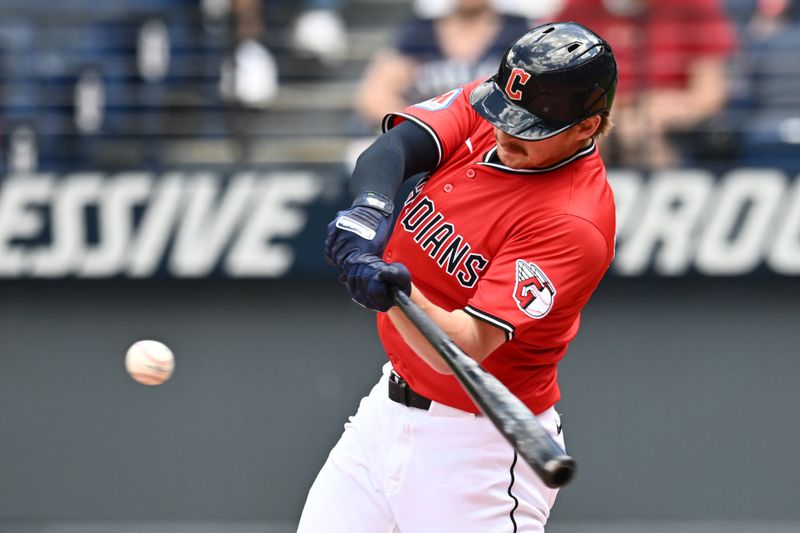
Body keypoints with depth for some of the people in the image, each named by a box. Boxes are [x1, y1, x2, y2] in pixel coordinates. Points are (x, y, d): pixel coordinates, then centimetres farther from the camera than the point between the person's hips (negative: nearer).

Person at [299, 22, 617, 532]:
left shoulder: (576, 224, -24)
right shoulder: (481, 107, -3)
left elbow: (465, 347, -30)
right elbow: (393, 147, -18)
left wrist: (397, 292, -47)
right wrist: (371, 206, -38)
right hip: (388, 409, 7)